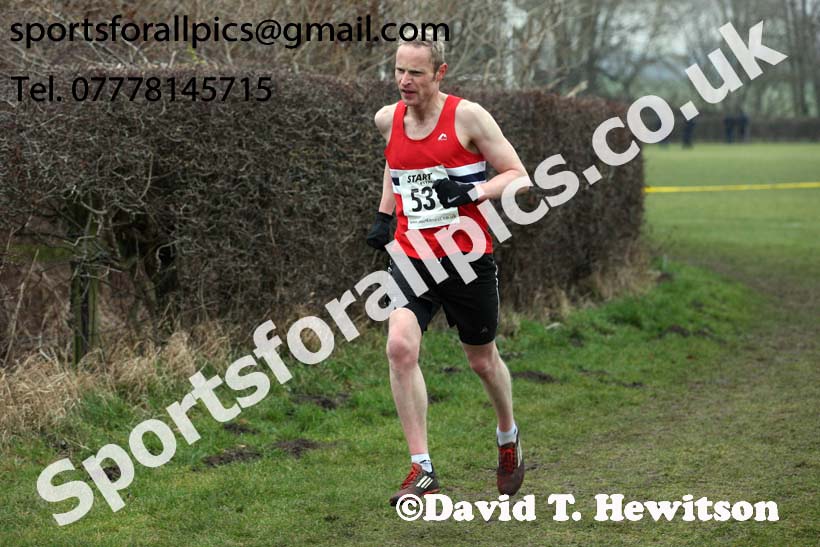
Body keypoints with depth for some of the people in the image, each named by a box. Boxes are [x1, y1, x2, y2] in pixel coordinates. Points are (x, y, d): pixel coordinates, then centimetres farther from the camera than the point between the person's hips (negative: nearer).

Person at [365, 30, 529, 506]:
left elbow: (517, 175, -7)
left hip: (468, 258, -3)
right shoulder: (388, 119, 4)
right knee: (401, 347, -21)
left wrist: (472, 193, -23)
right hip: (411, 257, 3)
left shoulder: (467, 116, -10)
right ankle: (422, 471, -16)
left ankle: (509, 438, 46)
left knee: (482, 359, 14)